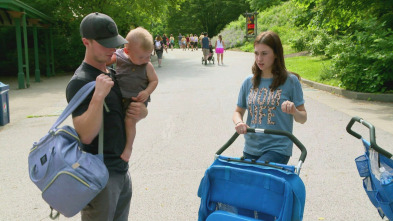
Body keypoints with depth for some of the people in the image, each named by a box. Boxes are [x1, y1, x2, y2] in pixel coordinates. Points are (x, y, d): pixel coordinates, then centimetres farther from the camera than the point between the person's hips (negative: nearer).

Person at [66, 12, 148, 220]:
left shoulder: (114, 74, 9)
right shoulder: (79, 82, -15)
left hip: (121, 170, 8)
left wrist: (141, 112, -4)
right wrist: (99, 95, -30)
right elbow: (86, 135, -22)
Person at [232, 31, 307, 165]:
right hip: (250, 148, 5)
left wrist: (294, 111, -22)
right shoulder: (249, 82, 6)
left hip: (278, 149, -4)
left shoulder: (290, 81, -4)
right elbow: (238, 111, 14)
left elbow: (303, 118, 0)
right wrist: (238, 122, -9)